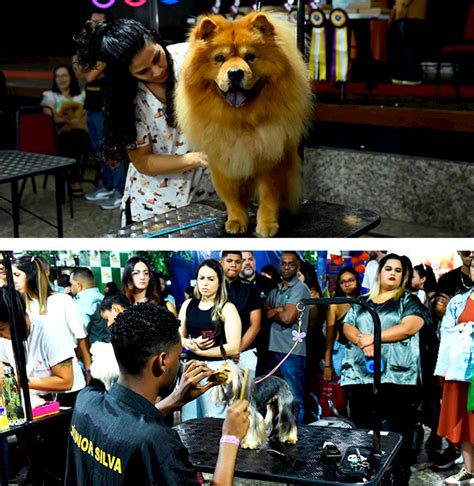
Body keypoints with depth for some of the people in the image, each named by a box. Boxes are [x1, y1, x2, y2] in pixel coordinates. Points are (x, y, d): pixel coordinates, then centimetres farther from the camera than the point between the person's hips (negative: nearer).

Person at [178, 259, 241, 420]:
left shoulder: (227, 309, -5)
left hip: (217, 369, -4)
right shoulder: (188, 305, 9)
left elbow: (233, 348, -12)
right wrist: (191, 344, -11)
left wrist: (198, 351, -10)